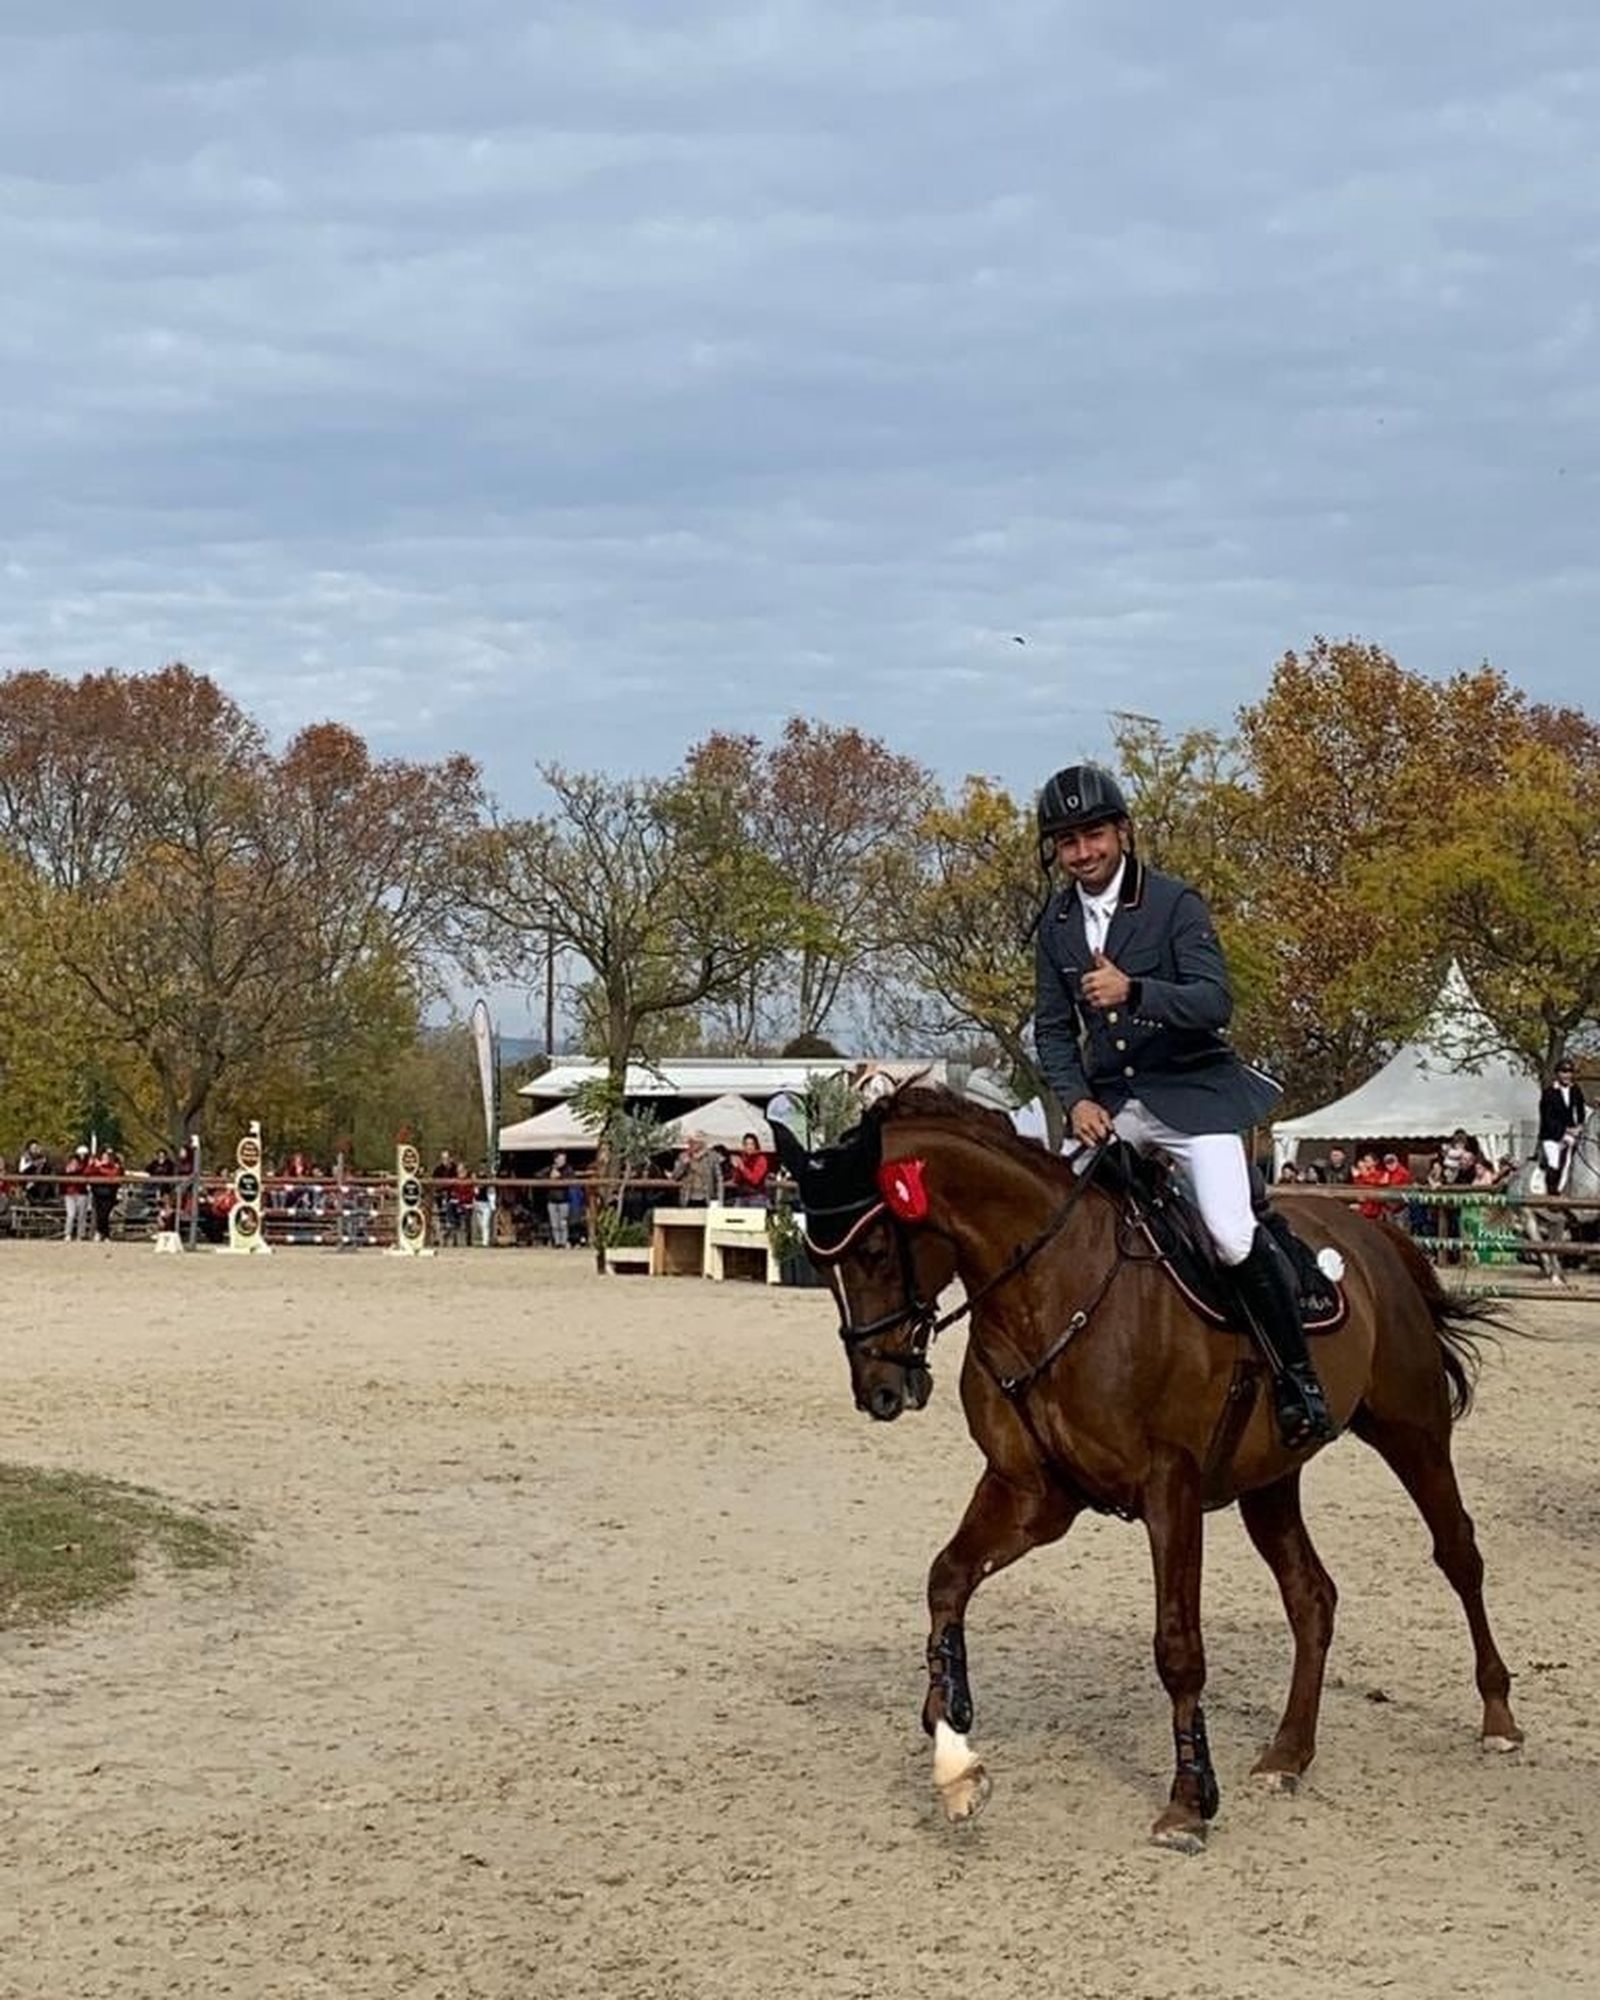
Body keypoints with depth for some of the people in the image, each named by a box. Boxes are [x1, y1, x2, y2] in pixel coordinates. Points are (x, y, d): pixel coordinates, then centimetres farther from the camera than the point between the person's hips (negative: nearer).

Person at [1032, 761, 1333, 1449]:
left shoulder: (1175, 904, -9)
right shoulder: (1057, 922, 6)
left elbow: (1216, 1002, -20)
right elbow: (1052, 1030, 11)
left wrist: (1134, 991, -36)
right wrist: (1076, 1099, -7)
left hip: (1191, 1092, -5)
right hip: (1109, 1102, 6)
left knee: (1233, 1237, -20)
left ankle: (1298, 1379, -7)